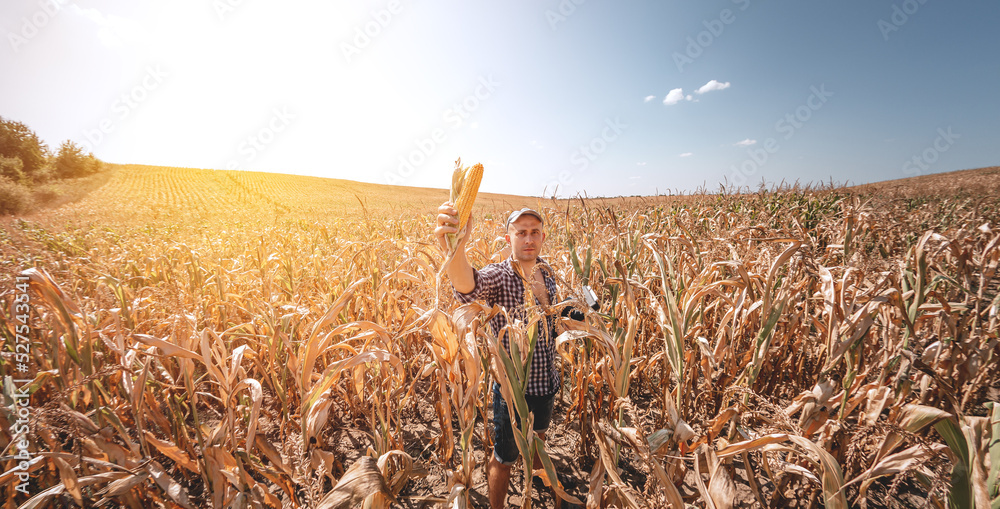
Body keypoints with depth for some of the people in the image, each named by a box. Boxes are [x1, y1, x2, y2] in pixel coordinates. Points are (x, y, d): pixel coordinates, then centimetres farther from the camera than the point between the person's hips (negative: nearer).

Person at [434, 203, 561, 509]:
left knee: (538, 433, 35)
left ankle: (537, 475, 67)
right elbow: (469, 287, -51)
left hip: (547, 382, 8)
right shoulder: (498, 276, -24)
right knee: (505, 459, 12)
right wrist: (455, 246, -69)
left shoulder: (546, 272, -2)